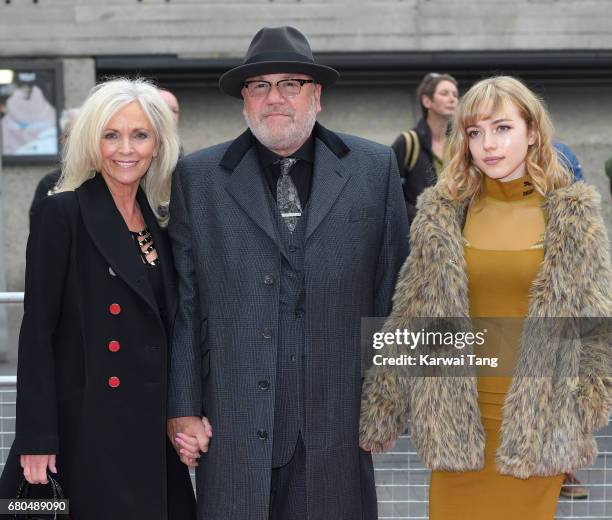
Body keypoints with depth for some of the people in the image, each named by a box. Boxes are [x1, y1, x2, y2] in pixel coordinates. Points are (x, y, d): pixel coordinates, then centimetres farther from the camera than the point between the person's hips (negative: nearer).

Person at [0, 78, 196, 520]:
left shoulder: (157, 225, 12)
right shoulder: (62, 215, -8)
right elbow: (37, 332, -11)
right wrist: (37, 439, -15)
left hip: (153, 430, 6)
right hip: (88, 432, -6)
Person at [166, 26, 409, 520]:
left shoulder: (374, 168, 5)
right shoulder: (197, 178, 4)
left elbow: (392, 289, 7)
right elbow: (183, 303, 4)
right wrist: (183, 408, 0)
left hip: (337, 424, 1)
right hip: (234, 422, 0)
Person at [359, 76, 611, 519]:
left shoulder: (575, 215, -2)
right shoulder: (441, 213, 2)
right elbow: (409, 320, 5)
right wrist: (380, 414, 4)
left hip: (536, 419, -1)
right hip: (458, 415, 2)